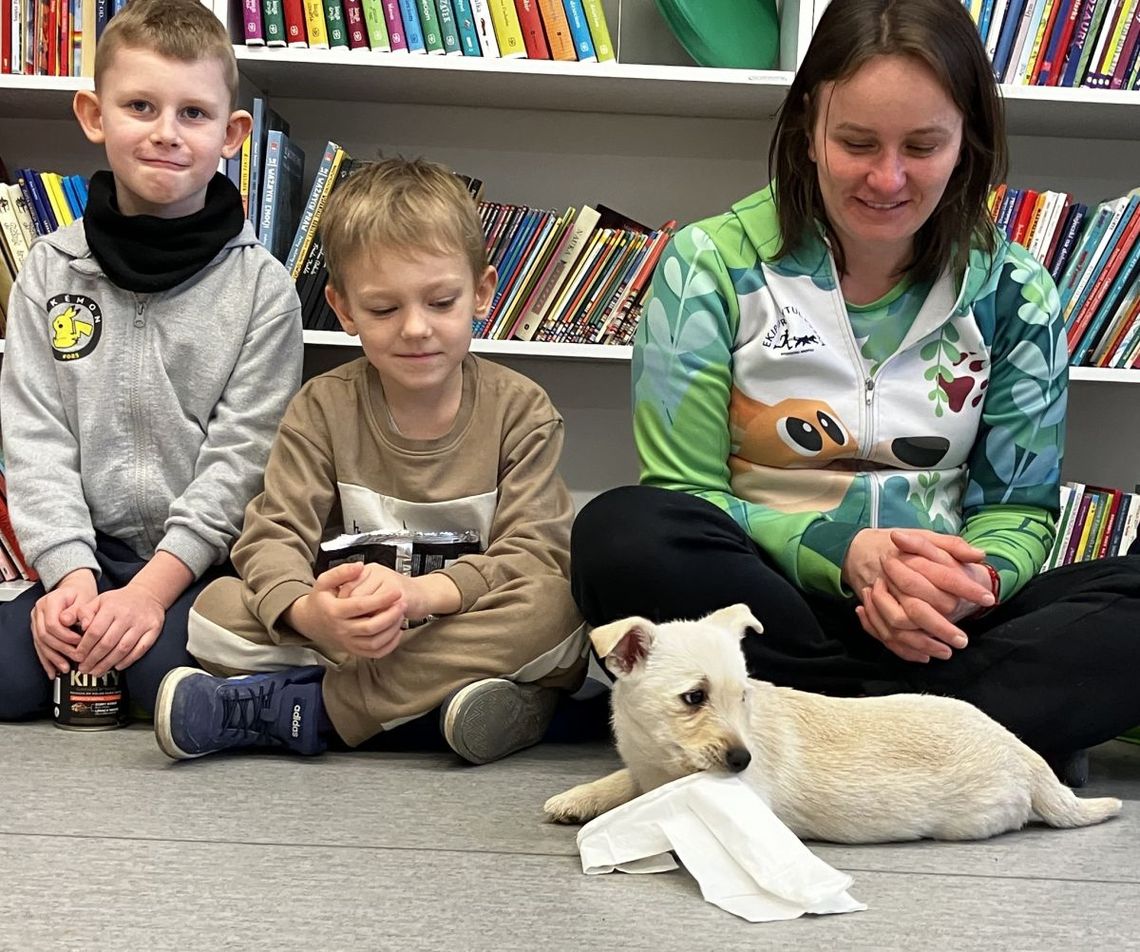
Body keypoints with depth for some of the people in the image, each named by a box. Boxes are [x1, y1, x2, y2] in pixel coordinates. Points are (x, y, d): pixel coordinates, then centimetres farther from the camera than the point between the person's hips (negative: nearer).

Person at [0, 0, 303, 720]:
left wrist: (153, 587, -16)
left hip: (206, 558, -2)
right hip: (91, 551, 2)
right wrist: (71, 570, -12)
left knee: (167, 672, -27)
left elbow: (240, 461, -8)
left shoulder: (262, 288, -4)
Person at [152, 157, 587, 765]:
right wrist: (306, 612, -33)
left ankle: (299, 709, -24)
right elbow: (273, 534, -8)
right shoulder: (323, 408, 1)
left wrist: (421, 592, -34)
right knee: (217, 610, -20)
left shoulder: (520, 411, -4)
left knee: (553, 608, -33)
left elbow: (536, 556, -14)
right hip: (351, 637, 1)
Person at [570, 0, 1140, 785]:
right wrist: (842, 552, -22)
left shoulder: (1014, 296, 3)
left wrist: (970, 582, -18)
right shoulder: (713, 265, -4)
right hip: (765, 606, -1)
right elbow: (681, 492, -5)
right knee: (622, 537, -33)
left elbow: (1019, 509, 6)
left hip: (941, 625, 2)